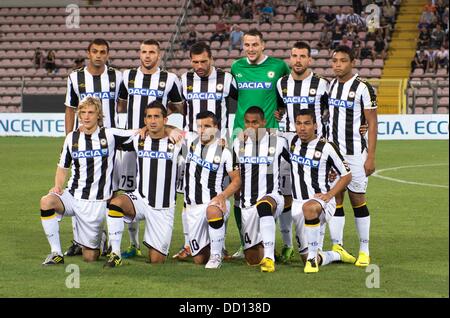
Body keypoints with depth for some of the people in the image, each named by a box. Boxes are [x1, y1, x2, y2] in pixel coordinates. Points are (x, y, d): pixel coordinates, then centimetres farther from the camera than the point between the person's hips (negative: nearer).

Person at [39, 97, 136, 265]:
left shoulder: (110, 135, -3)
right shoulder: (72, 138, 6)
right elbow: (63, 167, 16)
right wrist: (58, 186, 0)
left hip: (97, 202, -2)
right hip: (73, 196, 2)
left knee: (90, 257, -2)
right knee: (46, 201, -32)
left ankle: (100, 238, 35)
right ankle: (56, 253, -19)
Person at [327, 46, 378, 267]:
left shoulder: (363, 88, -8)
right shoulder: (329, 86, 10)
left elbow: (372, 124, -7)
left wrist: (371, 156, -12)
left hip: (355, 153, -5)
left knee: (357, 199, 0)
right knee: (334, 198, 2)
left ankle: (364, 250, 7)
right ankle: (337, 247, 6)